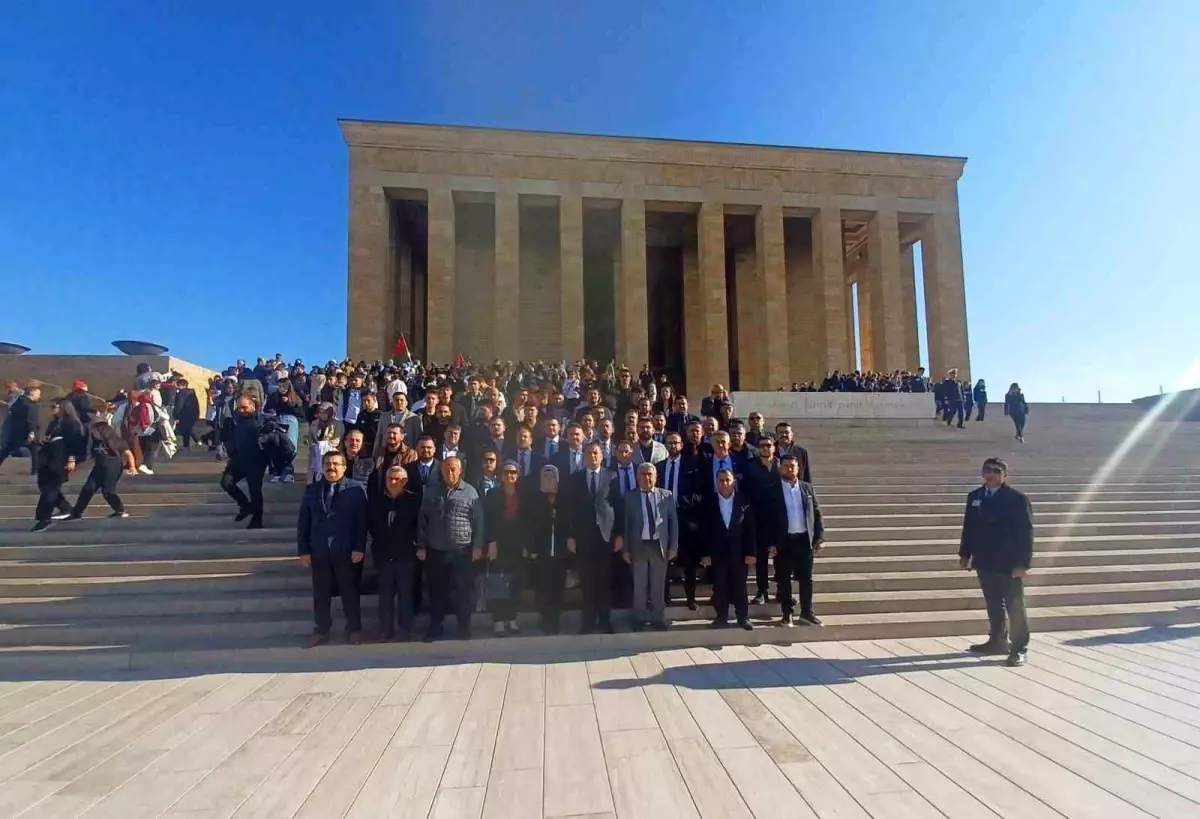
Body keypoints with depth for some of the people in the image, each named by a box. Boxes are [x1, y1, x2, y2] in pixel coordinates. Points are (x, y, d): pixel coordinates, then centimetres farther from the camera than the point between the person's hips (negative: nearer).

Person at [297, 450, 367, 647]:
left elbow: (362, 521, -7)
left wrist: (359, 548, -13)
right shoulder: (311, 490, 7)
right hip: (319, 551, 3)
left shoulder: (356, 489, -3)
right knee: (320, 593, 11)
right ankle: (321, 631, 24)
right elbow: (303, 522, 5)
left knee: (350, 591, 8)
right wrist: (303, 550, -1)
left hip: (346, 551, -3)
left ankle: (354, 629, 21)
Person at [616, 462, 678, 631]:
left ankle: (658, 618, 24)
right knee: (639, 585, 11)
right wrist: (625, 549, -5)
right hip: (638, 546, 0)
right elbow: (625, 523, -1)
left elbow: (673, 522, 3)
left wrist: (673, 547, -2)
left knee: (658, 585, 11)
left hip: (660, 545, 1)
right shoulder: (629, 497, -1)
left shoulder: (666, 496, 1)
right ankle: (640, 618, 24)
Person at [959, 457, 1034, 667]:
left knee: (1014, 606, 2)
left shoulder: (1017, 498, -9)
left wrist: (1023, 563, -17)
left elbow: (1025, 532, -12)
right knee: (993, 605, 16)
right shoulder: (974, 497, 7)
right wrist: (965, 554, 10)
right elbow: (969, 527, 12)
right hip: (984, 562, 6)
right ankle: (998, 641, 29)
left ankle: (1018, 649, 10)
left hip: (1009, 563, -6)